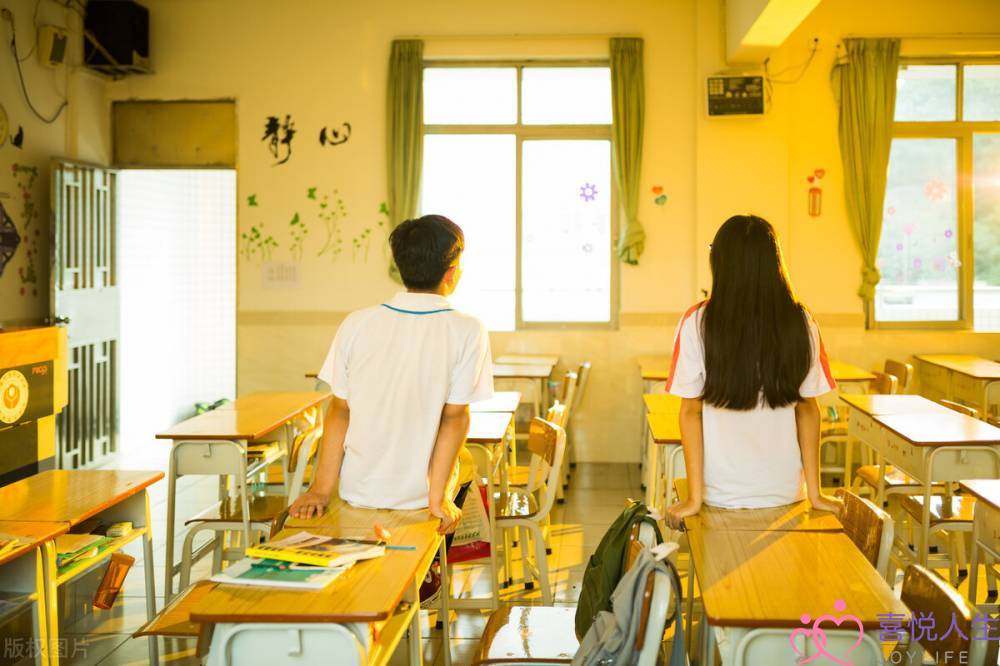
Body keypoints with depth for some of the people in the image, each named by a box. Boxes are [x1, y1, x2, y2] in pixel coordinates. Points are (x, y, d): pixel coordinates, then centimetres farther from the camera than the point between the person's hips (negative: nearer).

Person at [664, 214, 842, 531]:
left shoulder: (697, 324, -12)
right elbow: (808, 409, -2)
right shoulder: (800, 323, -8)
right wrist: (814, 492, 6)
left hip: (721, 494, -1)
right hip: (784, 491, 2)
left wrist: (695, 497, -4)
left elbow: (691, 412, -10)